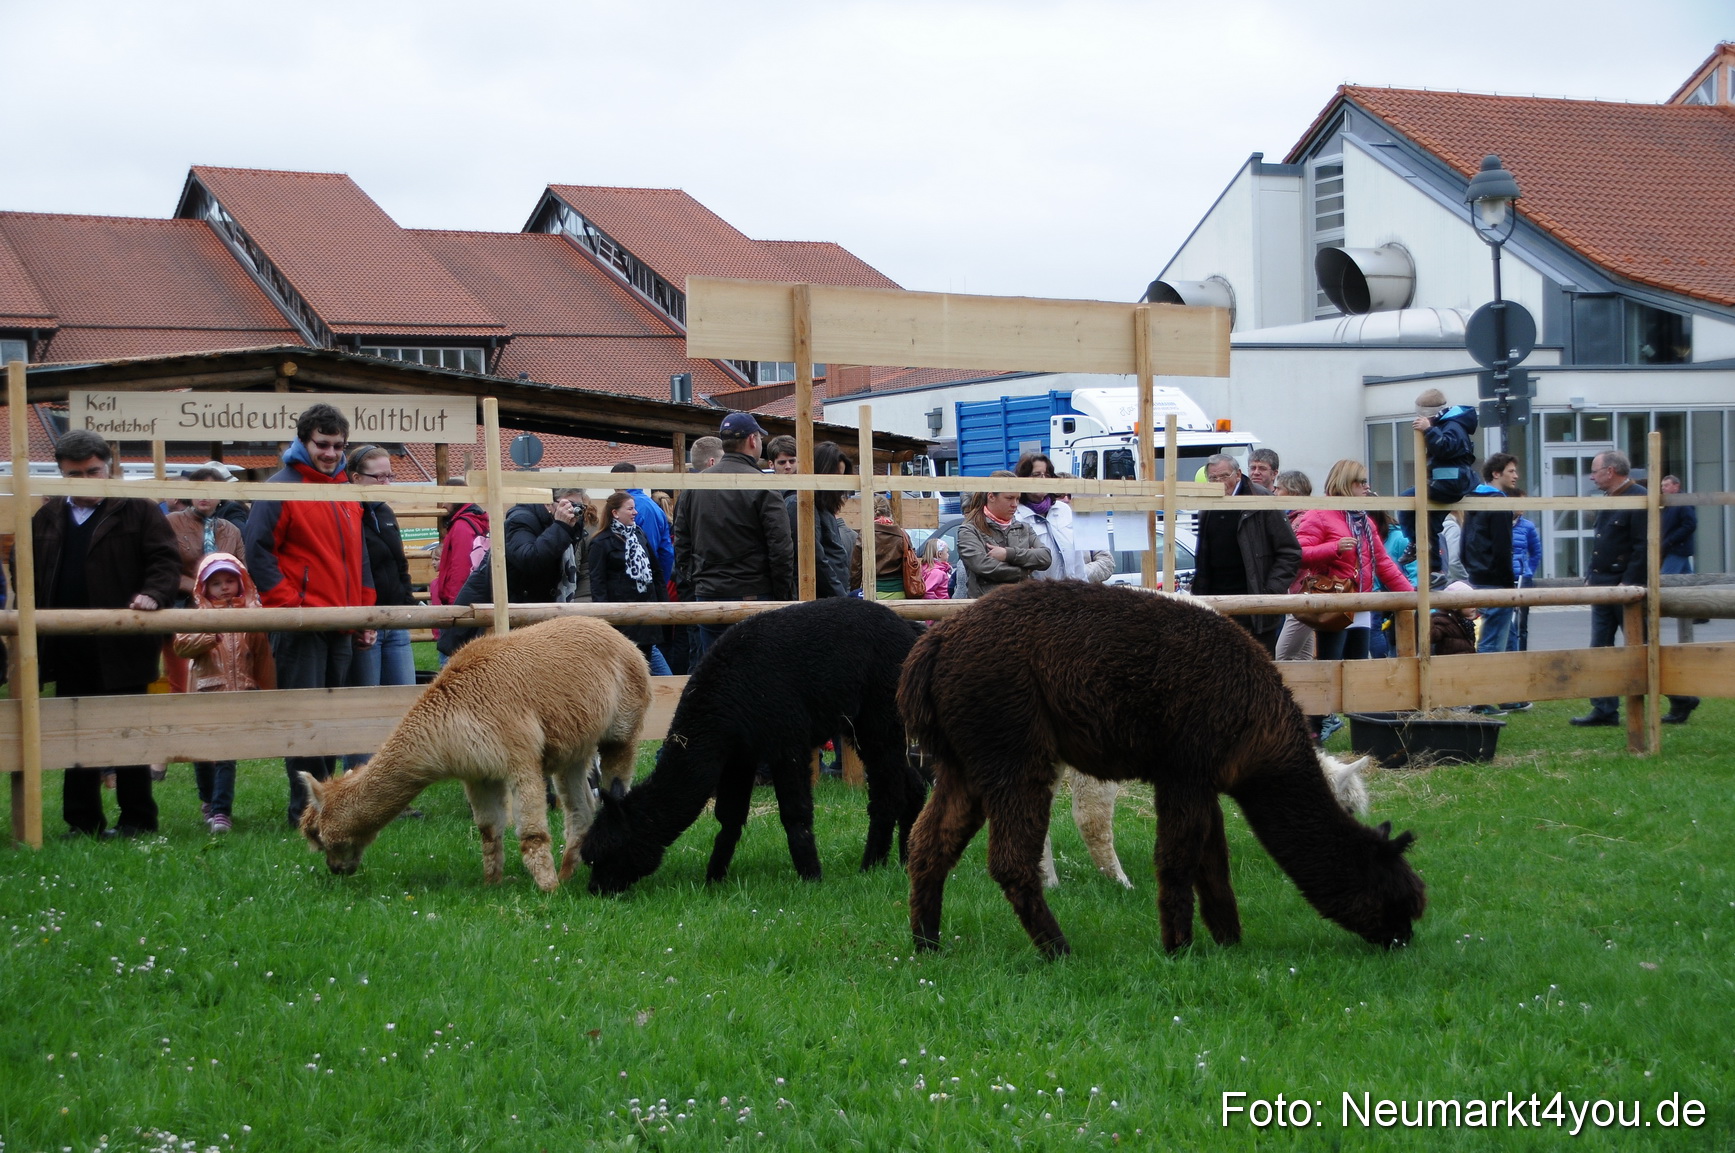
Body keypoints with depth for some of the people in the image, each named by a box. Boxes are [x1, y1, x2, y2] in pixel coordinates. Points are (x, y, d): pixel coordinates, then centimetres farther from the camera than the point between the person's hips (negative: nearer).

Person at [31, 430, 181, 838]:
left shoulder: (138, 510, 0)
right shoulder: (47, 518, 14)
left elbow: (165, 560, -4)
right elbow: (29, 574, 18)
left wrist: (153, 593, -22)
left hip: (121, 647, -5)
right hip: (67, 648, 5)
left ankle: (137, 818, 9)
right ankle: (82, 822, 16)